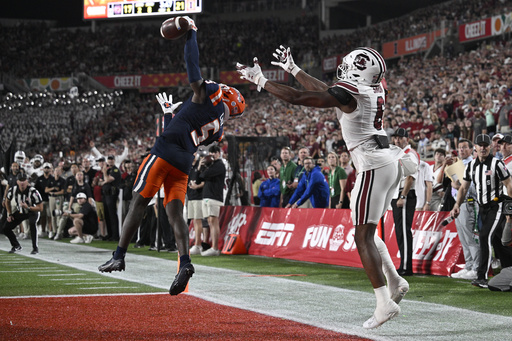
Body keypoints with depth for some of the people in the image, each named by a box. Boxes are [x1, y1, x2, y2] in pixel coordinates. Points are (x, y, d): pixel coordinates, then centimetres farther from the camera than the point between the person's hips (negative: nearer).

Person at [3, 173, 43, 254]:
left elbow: (40, 208, -24)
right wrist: (9, 214, 4)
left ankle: (35, 248, -25)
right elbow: (7, 202, 8)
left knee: (32, 224, -38)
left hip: (32, 212, -5)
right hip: (20, 212, 5)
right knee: (6, 228, -2)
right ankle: (16, 246, 22)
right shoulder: (13, 190, -15)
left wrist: (28, 207, -35)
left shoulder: (33, 192, -29)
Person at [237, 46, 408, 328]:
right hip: (390, 163, 9)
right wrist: (293, 69, 33)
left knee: (363, 236, -6)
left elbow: (296, 98, -13)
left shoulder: (348, 94, -15)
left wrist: (259, 80, -1)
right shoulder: (375, 90, 11)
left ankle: (385, 303, -11)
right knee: (367, 232, 21)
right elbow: (326, 92, 26)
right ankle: (395, 283, 18)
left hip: (374, 167, -9)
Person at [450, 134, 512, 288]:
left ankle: (482, 277, -20)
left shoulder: (497, 164, -11)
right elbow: (463, 187, 12)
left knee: (485, 236, -18)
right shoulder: (471, 166, 7)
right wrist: (457, 205, -1)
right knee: (497, 240, 13)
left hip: (496, 206, -6)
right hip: (482, 208, 6)